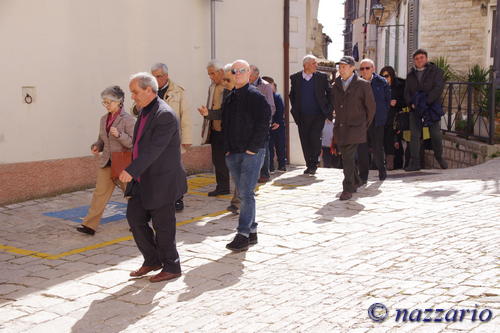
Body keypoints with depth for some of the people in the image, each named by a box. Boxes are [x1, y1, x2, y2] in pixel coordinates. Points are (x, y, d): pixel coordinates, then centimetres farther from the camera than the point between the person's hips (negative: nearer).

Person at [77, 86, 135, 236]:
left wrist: (119, 135, -27)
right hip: (106, 162, 5)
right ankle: (89, 225, 0)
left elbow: (133, 142, -13)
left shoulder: (128, 119, -10)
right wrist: (96, 146, 1)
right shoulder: (104, 119, 10)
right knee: (100, 192, 0)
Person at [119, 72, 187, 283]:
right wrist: (134, 172, 22)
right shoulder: (145, 111, 10)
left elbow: (154, 149, -28)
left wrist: (131, 171, -35)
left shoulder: (165, 115, -20)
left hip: (161, 180, -9)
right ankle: (152, 260, 24)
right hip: (142, 179, 9)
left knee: (163, 225, 2)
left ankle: (171, 267, 19)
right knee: (135, 217, 9)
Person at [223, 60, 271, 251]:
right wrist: (227, 148, 9)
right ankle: (252, 232, 19)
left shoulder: (255, 96, -6)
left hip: (252, 153, -7)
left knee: (246, 193, -11)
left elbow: (264, 123, -13)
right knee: (243, 194, 11)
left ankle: (243, 234, -9)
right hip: (233, 154, 7)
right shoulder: (229, 98, 15)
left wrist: (252, 147, -15)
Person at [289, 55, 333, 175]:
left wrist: (328, 109, 2)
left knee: (314, 137, -16)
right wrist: (295, 109, 9)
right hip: (302, 116, 2)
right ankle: (309, 165, 17)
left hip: (318, 115, -2)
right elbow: (292, 95, 15)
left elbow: (329, 93, 8)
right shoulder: (295, 78, 4)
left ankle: (314, 164, -1)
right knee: (305, 141, 5)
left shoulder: (322, 77, 1)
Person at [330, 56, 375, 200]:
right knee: (346, 157, 12)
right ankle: (356, 182, 32)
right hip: (340, 128, 6)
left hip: (354, 128, -5)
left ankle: (348, 189, -10)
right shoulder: (336, 86, 11)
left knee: (348, 157, -15)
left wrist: (365, 126, 6)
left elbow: (371, 107, 3)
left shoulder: (362, 85, -3)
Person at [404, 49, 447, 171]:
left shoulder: (435, 71, 2)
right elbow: (407, 92, 10)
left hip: (432, 107, -3)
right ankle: (414, 163, -1)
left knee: (436, 134, 0)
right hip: (415, 109, 3)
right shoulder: (411, 75, 14)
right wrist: (411, 103, -9)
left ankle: (439, 156, 24)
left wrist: (426, 102, -18)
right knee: (414, 135, -3)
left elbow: (438, 88, -10)